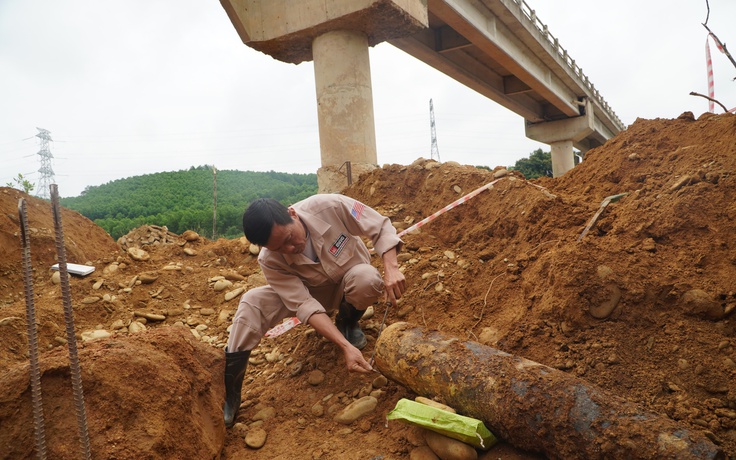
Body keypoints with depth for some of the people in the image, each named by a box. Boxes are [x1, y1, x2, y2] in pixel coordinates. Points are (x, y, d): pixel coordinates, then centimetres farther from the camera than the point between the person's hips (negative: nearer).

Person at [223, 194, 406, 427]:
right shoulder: (271, 261, -27)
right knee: (252, 301, -24)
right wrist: (346, 347, -43)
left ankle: (348, 322, -3)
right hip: (310, 292, 1)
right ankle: (228, 393, -15)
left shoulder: (330, 206, -32)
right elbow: (305, 305, -32)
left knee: (367, 278, -38)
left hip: (351, 282, 0)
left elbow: (382, 227, -22)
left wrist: (391, 268, -39)